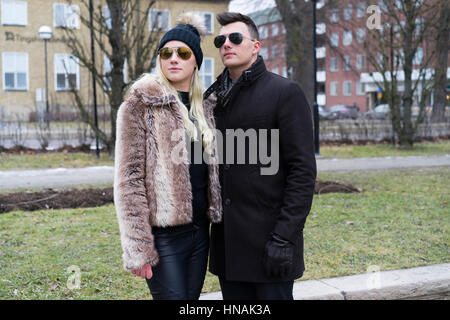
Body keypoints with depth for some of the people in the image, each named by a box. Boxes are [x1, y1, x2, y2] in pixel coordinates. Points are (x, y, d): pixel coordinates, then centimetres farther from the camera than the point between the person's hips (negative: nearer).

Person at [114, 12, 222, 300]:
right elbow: (129, 179, -11)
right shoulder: (141, 105, -6)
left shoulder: (204, 107, 12)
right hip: (164, 234, -6)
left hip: (199, 230, 6)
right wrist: (138, 247, -15)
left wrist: (215, 218, 14)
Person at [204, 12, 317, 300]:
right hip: (226, 242, 6)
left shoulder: (285, 93, -6)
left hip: (268, 240, -5)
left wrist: (285, 238, -17)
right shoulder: (213, 98, 12)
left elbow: (303, 171, -11)